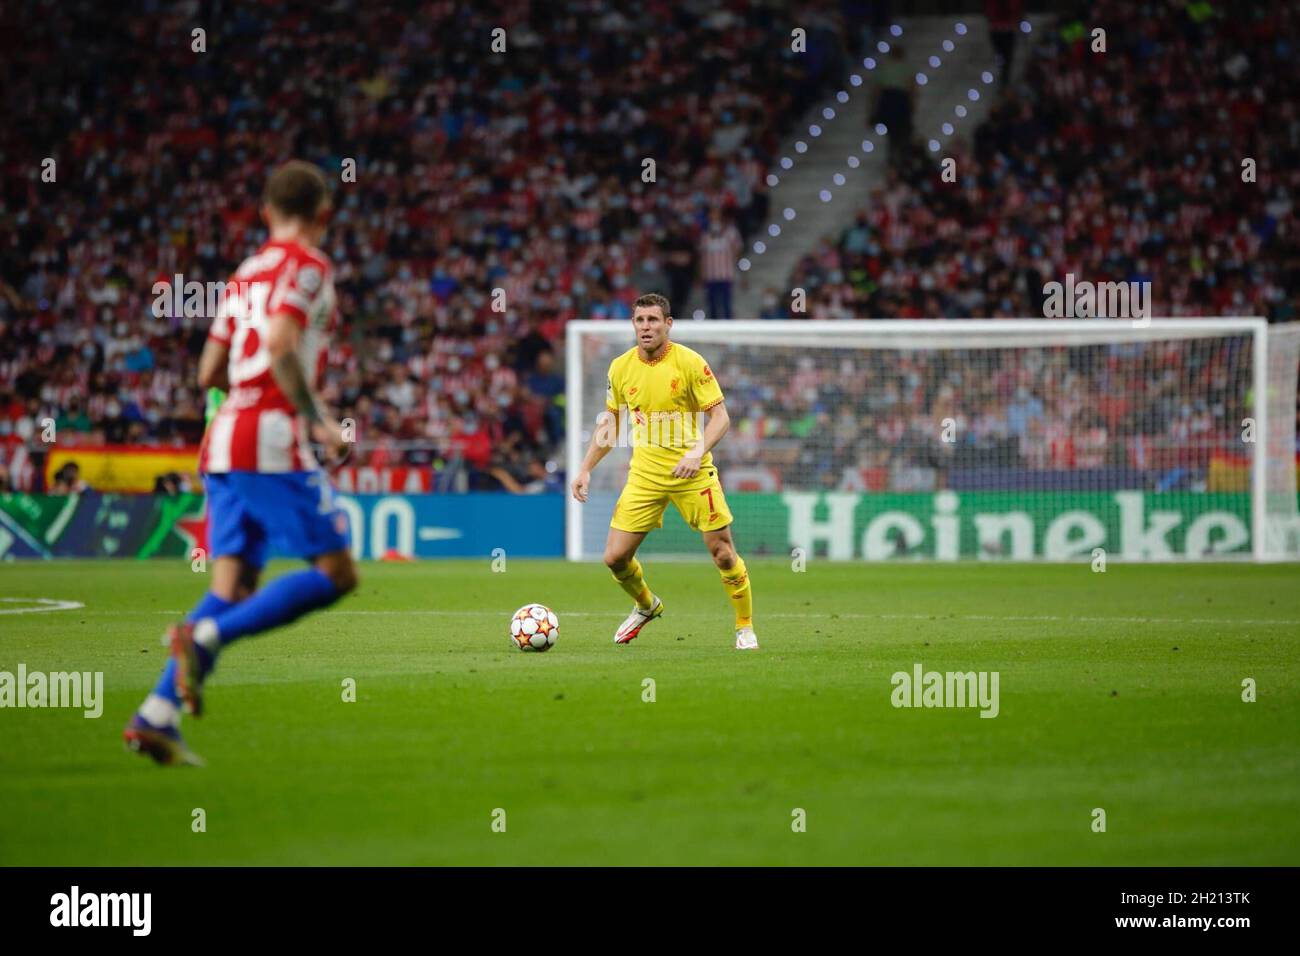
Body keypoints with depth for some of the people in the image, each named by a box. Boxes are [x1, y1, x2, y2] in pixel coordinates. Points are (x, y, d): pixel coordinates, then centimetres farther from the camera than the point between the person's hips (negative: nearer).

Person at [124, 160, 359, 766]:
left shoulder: (245, 274, 21)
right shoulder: (306, 264, -3)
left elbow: (209, 373, 20)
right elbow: (280, 344, -19)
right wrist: (316, 419, -15)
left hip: (224, 440, 8)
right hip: (272, 440, -8)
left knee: (234, 587, 6)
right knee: (335, 573, -5)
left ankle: (156, 716, -6)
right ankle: (205, 637, -21)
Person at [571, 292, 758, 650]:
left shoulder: (689, 362, -10)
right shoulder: (621, 368, 2)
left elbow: (720, 416, -10)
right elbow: (610, 423, 15)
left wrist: (698, 451, -26)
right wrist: (585, 469, 9)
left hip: (691, 472, -3)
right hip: (644, 473, 4)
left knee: (723, 553, -5)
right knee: (615, 557, -1)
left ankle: (745, 628, 14)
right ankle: (646, 606, 30)